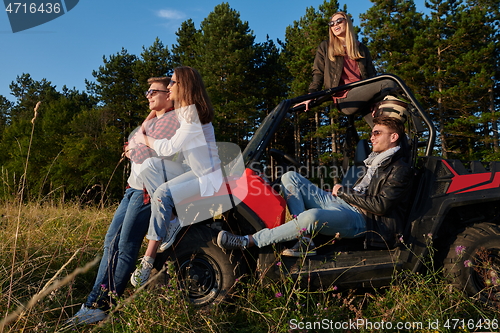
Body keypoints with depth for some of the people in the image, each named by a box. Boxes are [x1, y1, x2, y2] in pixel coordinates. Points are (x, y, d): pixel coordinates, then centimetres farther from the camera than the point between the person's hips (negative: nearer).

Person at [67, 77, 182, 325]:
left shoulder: (170, 119, -10)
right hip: (135, 187, 10)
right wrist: (135, 148, -1)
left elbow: (147, 154, -18)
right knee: (112, 240, 6)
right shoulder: (152, 119, 23)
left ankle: (103, 307, 7)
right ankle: (94, 302, 13)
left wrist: (132, 151, 2)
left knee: (126, 247, -5)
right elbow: (135, 147, 20)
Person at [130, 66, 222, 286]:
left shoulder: (194, 114, -17)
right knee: (148, 171, -3)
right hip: (193, 170, 10)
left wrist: (146, 141, -1)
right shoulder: (183, 111, 14)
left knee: (162, 193, -27)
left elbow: (170, 148, -18)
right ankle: (173, 222, -12)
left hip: (207, 176, -10)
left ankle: (149, 260, -21)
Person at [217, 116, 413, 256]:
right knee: (290, 177, -3)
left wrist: (343, 192, -9)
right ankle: (305, 242, -18)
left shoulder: (400, 170, -6)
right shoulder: (377, 159, 22)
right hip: (342, 204, 10)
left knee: (312, 216, -41)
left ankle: (247, 241, -29)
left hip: (361, 219, -10)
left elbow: (380, 206, -16)